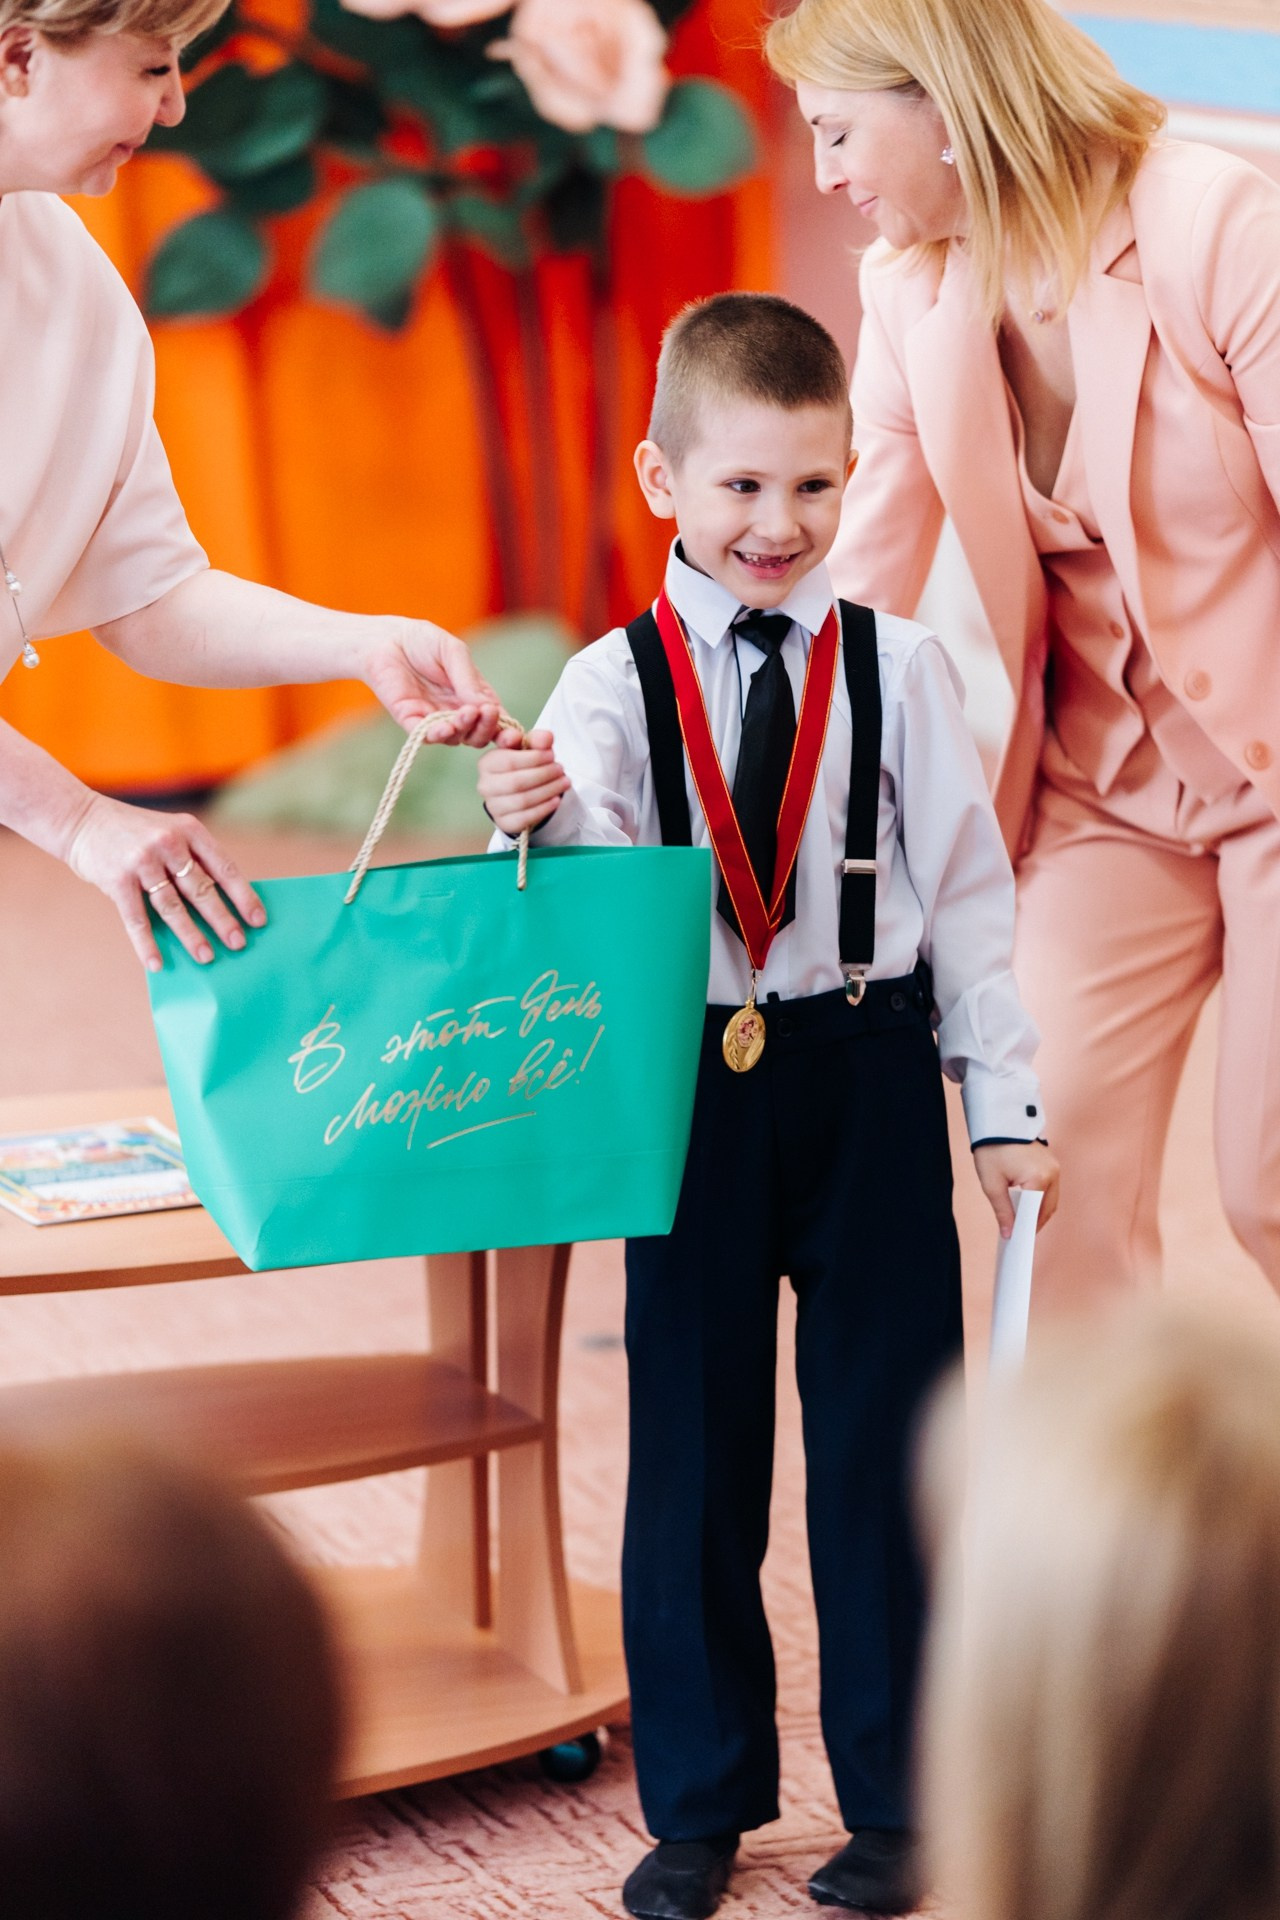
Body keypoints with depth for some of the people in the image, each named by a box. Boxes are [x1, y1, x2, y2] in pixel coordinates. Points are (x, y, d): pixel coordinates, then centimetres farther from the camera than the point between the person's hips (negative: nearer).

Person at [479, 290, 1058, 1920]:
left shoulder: (897, 671, 0)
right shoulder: (615, 684, -2)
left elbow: (968, 895, 3)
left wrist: (1006, 1103, 2)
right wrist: (545, 817, -34)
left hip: (871, 1080, 0)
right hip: (692, 1089, 0)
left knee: (881, 1434, 6)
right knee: (693, 1444, 8)